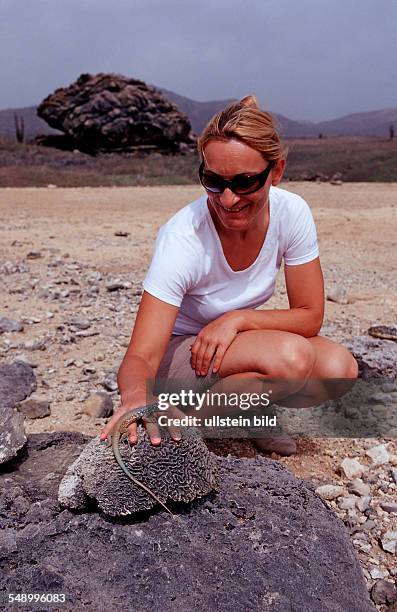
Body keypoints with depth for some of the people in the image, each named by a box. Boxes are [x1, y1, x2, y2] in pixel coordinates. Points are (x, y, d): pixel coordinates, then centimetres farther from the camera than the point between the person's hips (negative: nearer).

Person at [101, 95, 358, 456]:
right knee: (293, 356, -31)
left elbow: (311, 316, -11)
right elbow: (141, 357, -32)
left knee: (339, 368, -21)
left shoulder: (291, 213, -17)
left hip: (235, 343, 5)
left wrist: (237, 319, -25)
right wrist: (137, 395, -55)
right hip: (179, 352, -4)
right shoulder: (181, 239, -29)